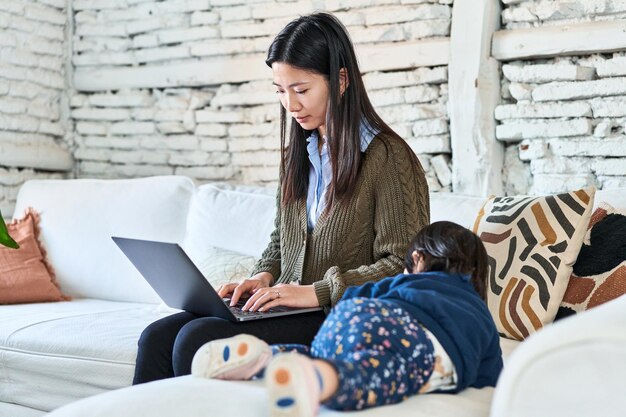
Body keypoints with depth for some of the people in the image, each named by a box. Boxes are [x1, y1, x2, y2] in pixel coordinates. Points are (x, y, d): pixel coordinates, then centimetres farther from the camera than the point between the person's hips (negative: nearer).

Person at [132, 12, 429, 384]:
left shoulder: (386, 157, -9)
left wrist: (317, 292, -18)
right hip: (285, 309, 7)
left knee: (197, 339, -27)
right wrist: (264, 275, 3)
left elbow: (403, 264, -13)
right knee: (157, 338, -14)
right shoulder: (299, 152, 15)